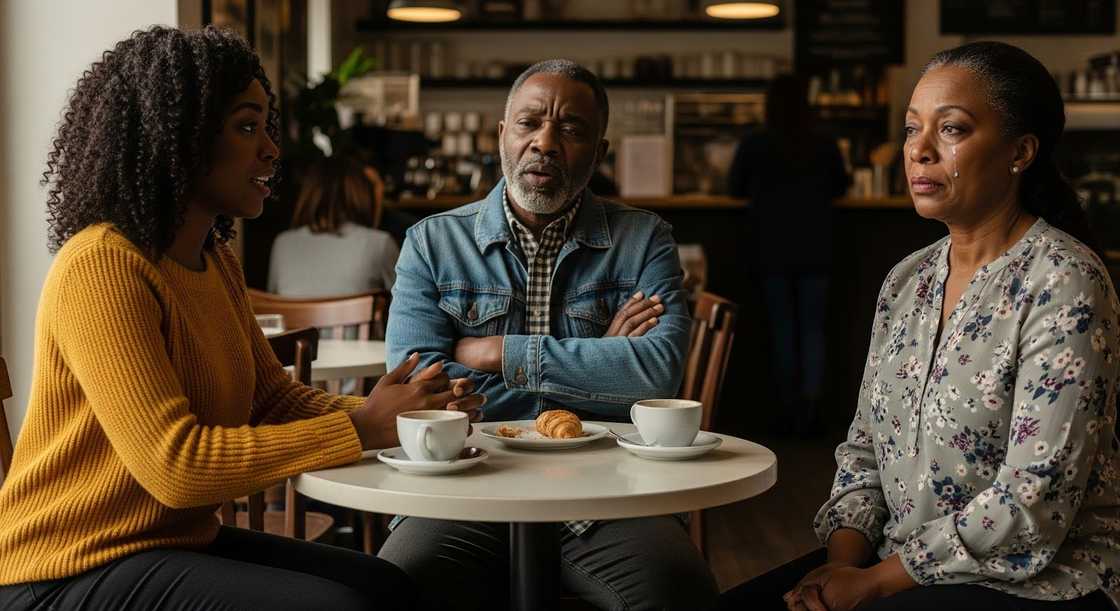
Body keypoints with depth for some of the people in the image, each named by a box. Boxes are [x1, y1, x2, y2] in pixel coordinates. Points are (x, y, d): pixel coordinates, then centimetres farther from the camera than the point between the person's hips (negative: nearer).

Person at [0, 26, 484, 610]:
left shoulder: (216, 261, 9)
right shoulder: (102, 266, -20)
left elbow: (274, 397, 9)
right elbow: (174, 463, -27)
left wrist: (398, 414, -8)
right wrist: (358, 429, -23)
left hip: (180, 540, 9)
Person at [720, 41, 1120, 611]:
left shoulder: (1062, 282, -15)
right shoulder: (907, 280, 8)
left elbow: (1034, 502, -20)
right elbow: (864, 450, 11)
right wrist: (841, 563, -6)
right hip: (901, 563, 7)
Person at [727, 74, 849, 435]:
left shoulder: (753, 144, -7)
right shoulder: (825, 144, -2)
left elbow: (734, 188, 7)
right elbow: (839, 187, 13)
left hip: (773, 249, -1)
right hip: (815, 250, 1)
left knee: (782, 328, 8)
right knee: (813, 328, 7)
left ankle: (789, 409, 11)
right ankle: (811, 401, -10)